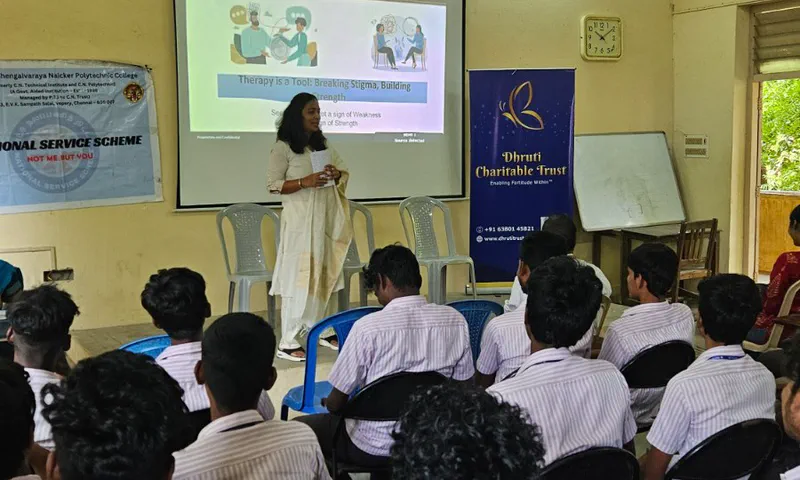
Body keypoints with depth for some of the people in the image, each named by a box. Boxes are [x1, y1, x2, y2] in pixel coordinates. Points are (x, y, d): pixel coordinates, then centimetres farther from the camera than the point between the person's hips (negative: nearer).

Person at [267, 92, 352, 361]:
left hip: (325, 220, 7)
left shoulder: (323, 145, 14)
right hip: (299, 221, -7)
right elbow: (273, 184, -10)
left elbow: (344, 172, 17)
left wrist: (337, 175, -6)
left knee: (322, 274, 11)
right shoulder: (283, 148, -6)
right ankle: (288, 342, -4)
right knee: (297, 277, -8)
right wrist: (305, 182, -22)